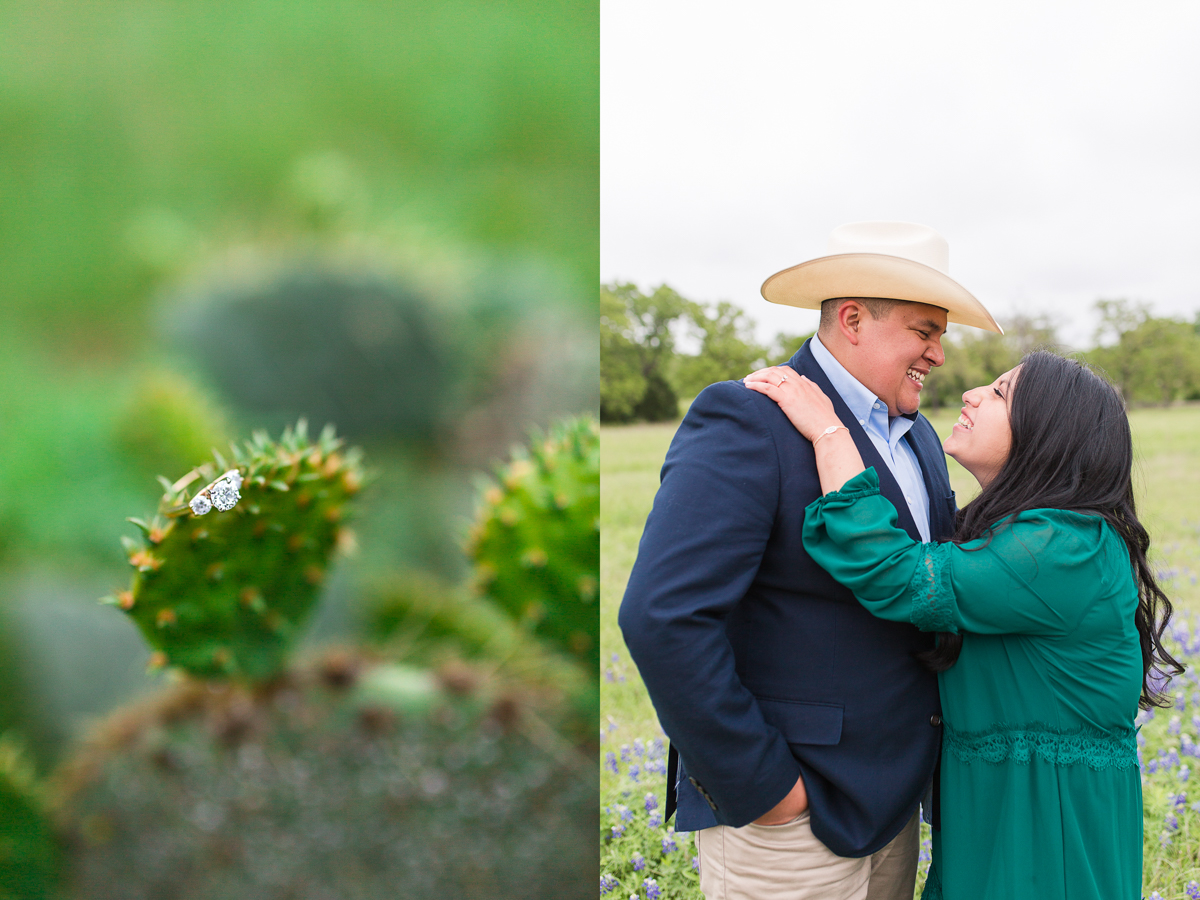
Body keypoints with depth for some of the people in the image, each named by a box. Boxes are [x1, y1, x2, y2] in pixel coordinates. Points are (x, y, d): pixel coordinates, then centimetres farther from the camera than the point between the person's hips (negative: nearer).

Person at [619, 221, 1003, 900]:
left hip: (893, 792, 8)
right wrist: (759, 785, -21)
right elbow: (662, 617, -26)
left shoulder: (918, 437, 11)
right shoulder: (746, 420, -17)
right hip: (787, 815, -8)